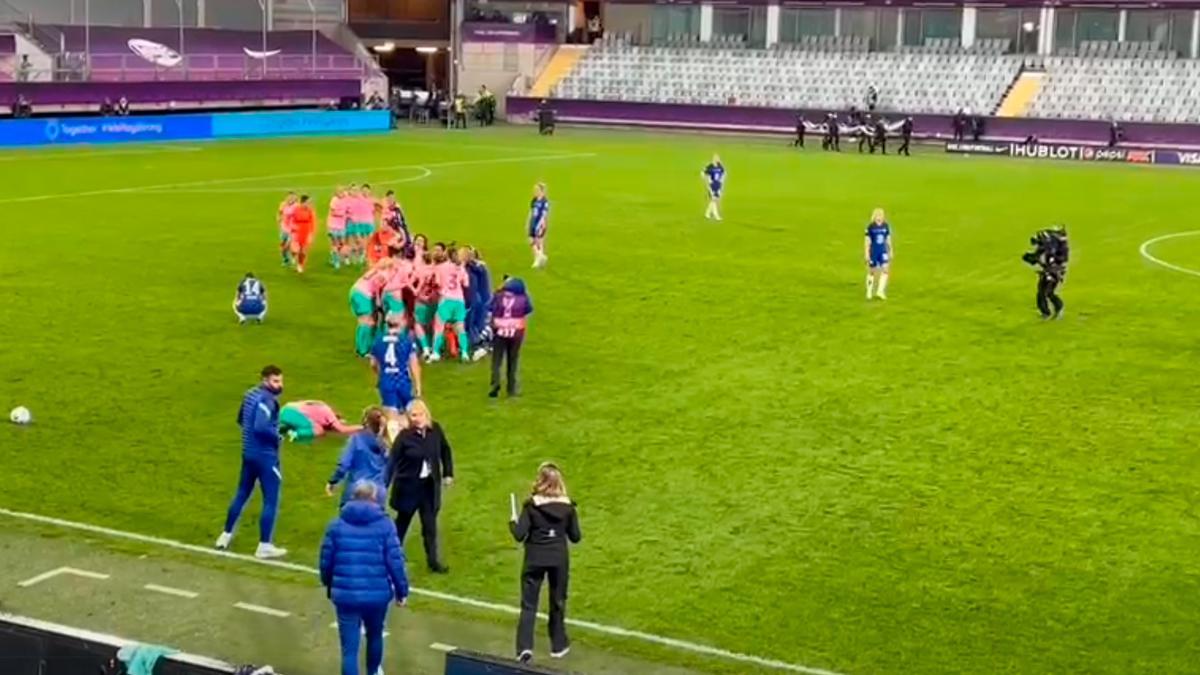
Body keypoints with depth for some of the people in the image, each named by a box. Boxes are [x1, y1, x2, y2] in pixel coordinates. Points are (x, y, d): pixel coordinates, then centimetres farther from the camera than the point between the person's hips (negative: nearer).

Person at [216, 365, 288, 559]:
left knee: (242, 494, 21)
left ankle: (226, 536, 29)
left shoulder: (250, 394, 9)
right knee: (271, 501, -1)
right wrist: (277, 435, -16)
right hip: (265, 456, -9)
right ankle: (264, 546, 2)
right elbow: (261, 427, -31)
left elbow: (241, 420, 20)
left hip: (249, 453, 9)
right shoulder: (267, 400, -20)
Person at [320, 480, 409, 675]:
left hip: (345, 594, -1)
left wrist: (328, 585, 22)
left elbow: (326, 561, 3)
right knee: (375, 635, 28)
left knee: (349, 648, 3)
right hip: (378, 594, 1)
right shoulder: (384, 525, -6)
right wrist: (402, 590, 4)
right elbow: (395, 561, -8)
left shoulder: (336, 525, -1)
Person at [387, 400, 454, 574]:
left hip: (429, 485, 3)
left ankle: (433, 559, 18)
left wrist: (448, 473, 9)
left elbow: (445, 451, 9)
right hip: (408, 486, -3)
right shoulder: (404, 436, -19)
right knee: (403, 521, 15)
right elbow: (392, 462, -18)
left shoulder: (435, 430, -8)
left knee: (430, 523, 7)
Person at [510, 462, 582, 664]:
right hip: (559, 558, 2)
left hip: (535, 558, -2)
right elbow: (575, 537, 0)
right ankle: (558, 646, 26)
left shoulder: (531, 505, -11)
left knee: (529, 604, 5)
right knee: (558, 603, 17)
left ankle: (524, 647, -6)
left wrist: (513, 522, 6)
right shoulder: (567, 506, -5)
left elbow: (519, 535, -14)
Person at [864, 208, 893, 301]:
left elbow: (888, 240, 11)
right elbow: (867, 241, -8)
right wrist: (866, 254, -12)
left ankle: (880, 291, -10)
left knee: (885, 269, -12)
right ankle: (869, 292, 22)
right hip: (873, 252, -3)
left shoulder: (886, 226, 1)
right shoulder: (870, 227, -10)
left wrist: (890, 251, 12)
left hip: (883, 251, 3)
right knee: (872, 271, 8)